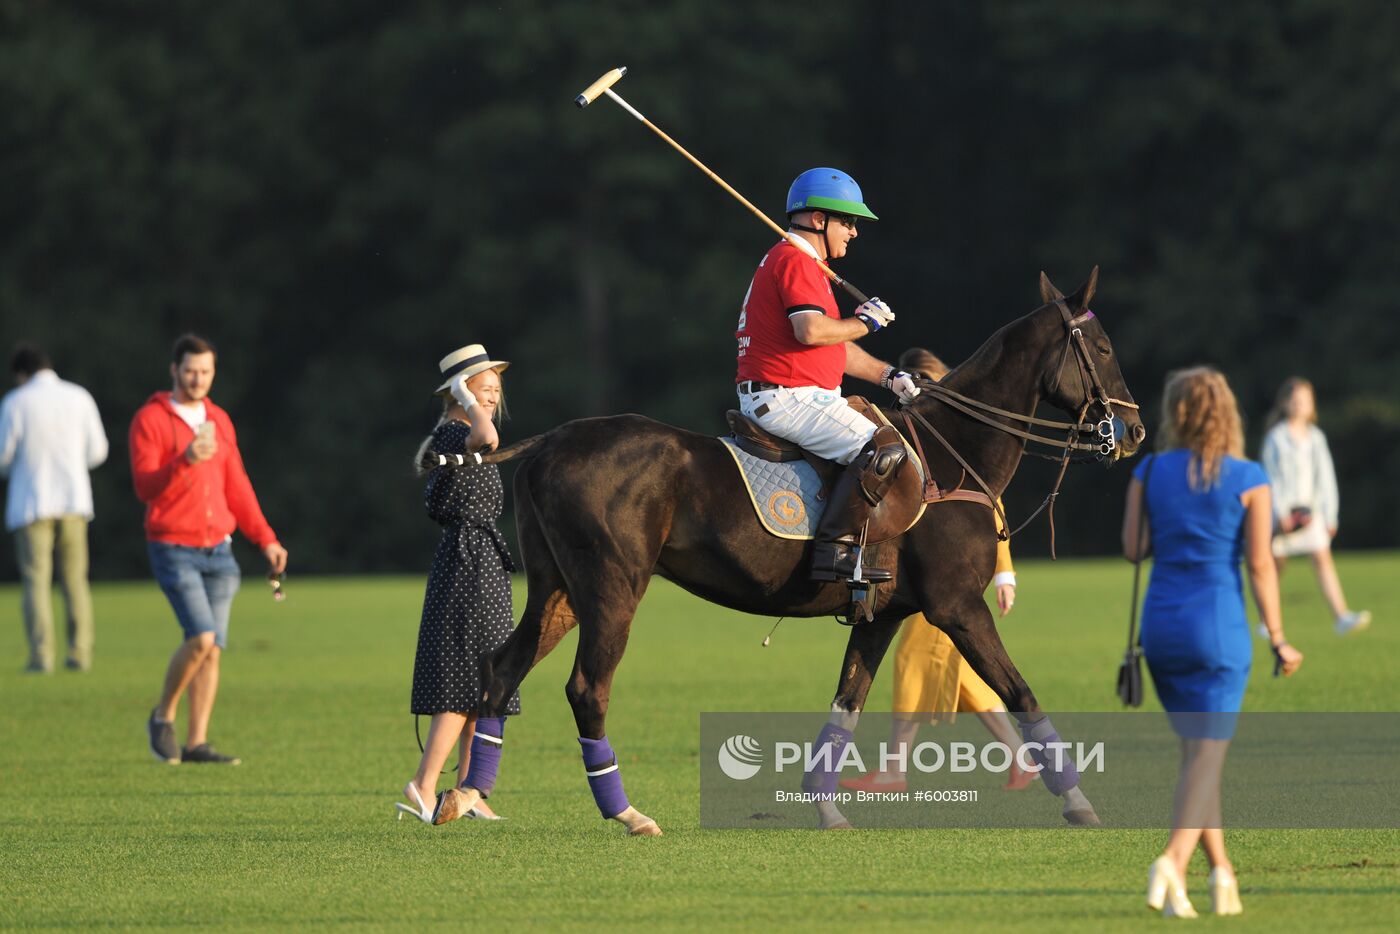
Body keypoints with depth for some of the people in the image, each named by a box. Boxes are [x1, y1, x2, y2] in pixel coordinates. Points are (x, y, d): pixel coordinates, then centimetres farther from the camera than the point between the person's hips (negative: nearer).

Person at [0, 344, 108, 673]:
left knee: (35, 583, 1)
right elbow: (96, 451, 7)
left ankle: (41, 655, -8)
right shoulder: (79, 398, 2)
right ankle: (80, 653, 5)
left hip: (31, 504, -3)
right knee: (75, 581, 11)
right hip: (74, 500, 3)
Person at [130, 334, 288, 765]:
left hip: (218, 547, 6)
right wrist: (185, 461, -31)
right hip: (173, 548, -6)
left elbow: (236, 487, 19)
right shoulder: (150, 419, -6)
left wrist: (266, 539, 14)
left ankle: (196, 743, 7)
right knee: (201, 638, -18)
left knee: (212, 648, 2)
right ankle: (163, 716, 3)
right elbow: (145, 487, -15)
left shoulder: (219, 421, 13)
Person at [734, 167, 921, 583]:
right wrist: (865, 322, -10)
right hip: (784, 398, -11)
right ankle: (834, 548, -29)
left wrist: (889, 376, 19)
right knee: (886, 447, -23)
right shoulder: (795, 261, -11)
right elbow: (812, 330, -27)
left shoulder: (794, 262, 25)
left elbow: (834, 347, 28)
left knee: (882, 437, 22)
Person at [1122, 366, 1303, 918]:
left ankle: (1220, 868, 16)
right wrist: (1278, 640, -3)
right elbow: (1260, 566, -8)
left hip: (1161, 625, 3)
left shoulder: (1149, 473, 1)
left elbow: (1133, 550, 2)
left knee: (1198, 750, 16)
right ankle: (1173, 862, -23)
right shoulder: (1248, 480, -5)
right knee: (1206, 754, -4)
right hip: (1219, 626, -3)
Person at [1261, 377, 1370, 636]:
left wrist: (1330, 515, 9)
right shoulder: (1276, 438, -4)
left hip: (1311, 510, 3)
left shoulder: (1316, 437, 9)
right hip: (1283, 508, -3)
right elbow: (1272, 477, -6)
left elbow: (1326, 476, 12)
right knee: (1277, 563, 6)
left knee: (1323, 558, -10)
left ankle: (1341, 617, -21)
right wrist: (1280, 512, -14)